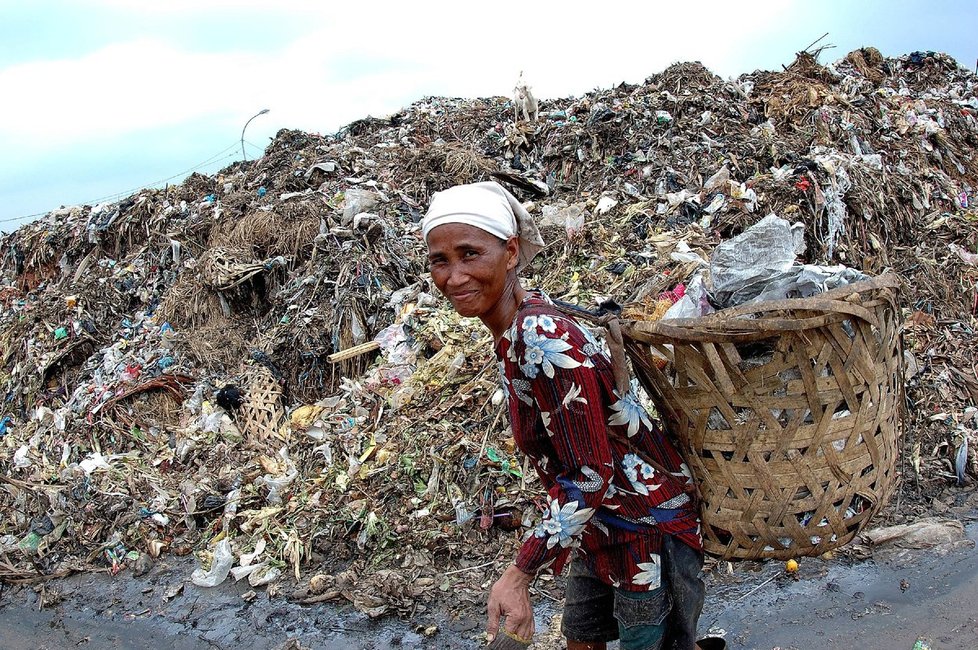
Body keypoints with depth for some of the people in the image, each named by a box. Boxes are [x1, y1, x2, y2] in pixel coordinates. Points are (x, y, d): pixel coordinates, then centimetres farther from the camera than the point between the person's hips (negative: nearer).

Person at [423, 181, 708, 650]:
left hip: (648, 522, -9)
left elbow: (590, 475, -28)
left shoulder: (543, 341, -30)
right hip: (600, 525, 9)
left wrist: (519, 575, -27)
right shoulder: (514, 331, -2)